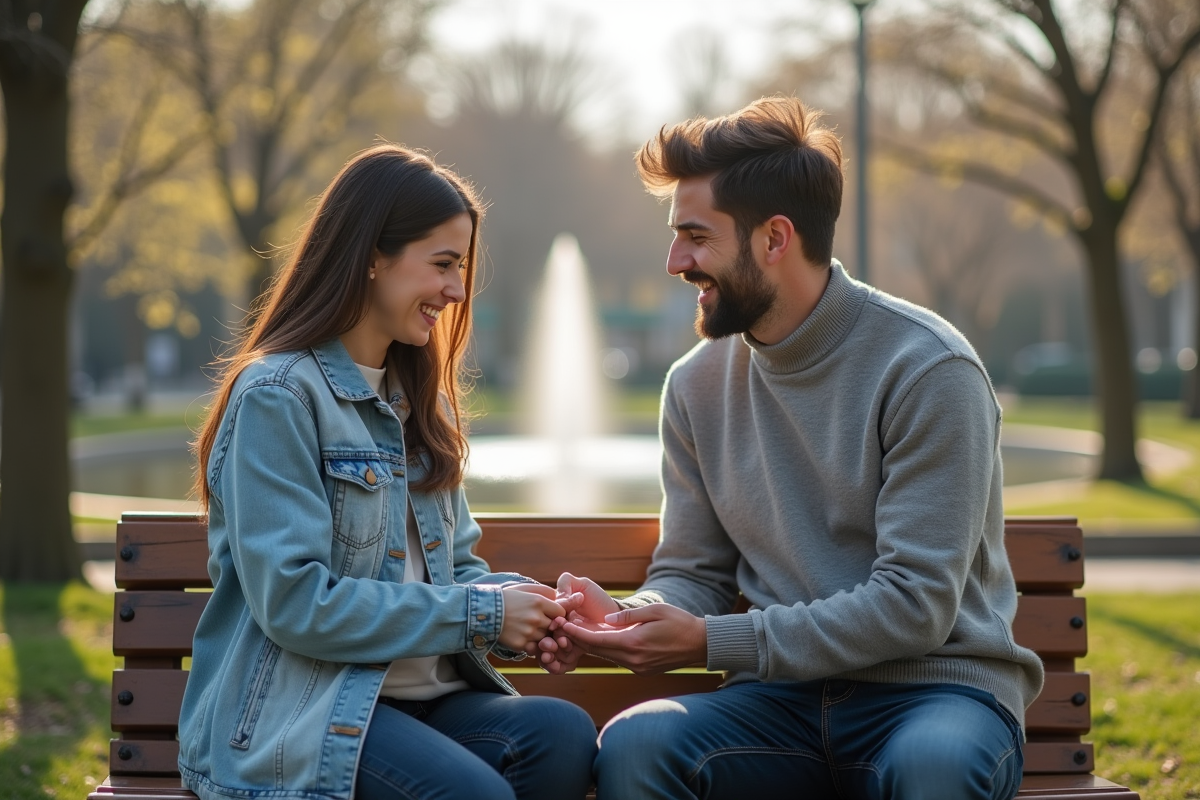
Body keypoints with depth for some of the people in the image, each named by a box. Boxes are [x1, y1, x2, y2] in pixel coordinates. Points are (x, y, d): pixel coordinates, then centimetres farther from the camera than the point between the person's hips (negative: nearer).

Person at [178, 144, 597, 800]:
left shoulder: (421, 401, 20)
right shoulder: (276, 396, -8)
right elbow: (293, 602, -15)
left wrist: (518, 603, -3)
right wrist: (477, 615, -13)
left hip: (425, 698, 7)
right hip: (298, 715, -7)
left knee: (564, 734, -25)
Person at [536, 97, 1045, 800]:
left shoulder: (928, 370, -10)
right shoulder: (698, 385, 8)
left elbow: (916, 605, -15)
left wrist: (711, 641, -18)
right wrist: (628, 618, -11)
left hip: (938, 686, -3)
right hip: (785, 697, 4)